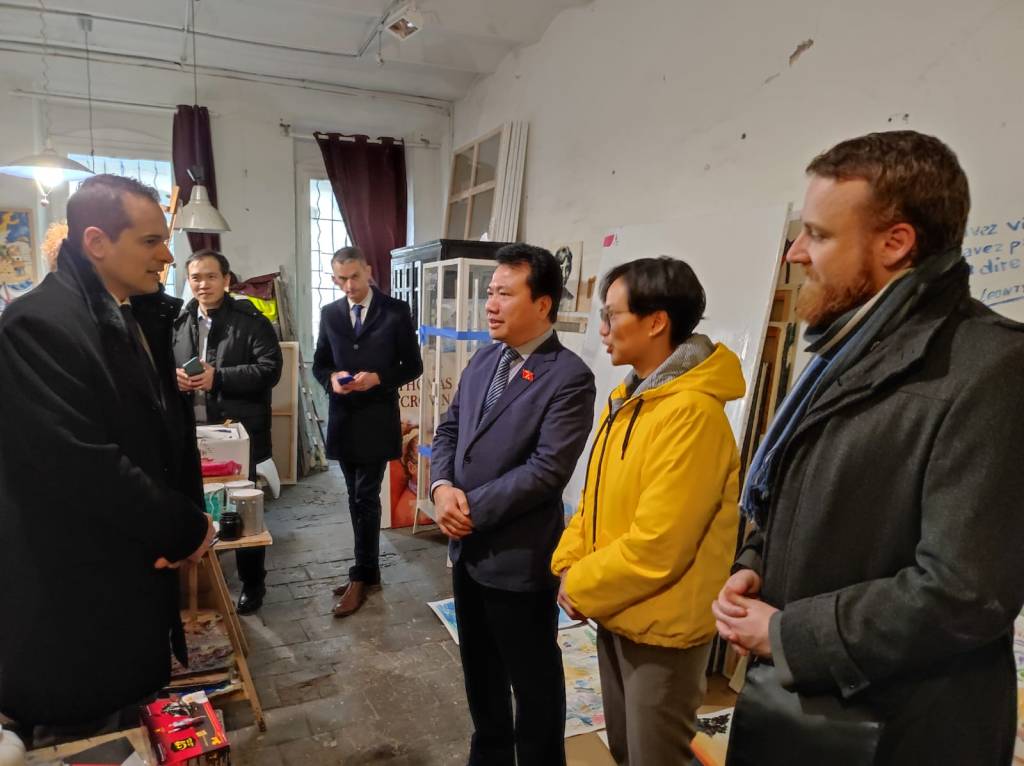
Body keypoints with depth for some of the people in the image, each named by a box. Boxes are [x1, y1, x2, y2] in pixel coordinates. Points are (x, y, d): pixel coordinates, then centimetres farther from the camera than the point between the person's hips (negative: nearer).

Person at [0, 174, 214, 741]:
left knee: (135, 729, 23)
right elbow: (87, 467, -27)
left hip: (137, 571, 8)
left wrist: (185, 516, -7)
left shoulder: (143, 317, 7)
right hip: (74, 597, -7)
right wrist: (186, 529, -15)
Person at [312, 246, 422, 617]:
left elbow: (413, 365, -3)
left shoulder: (396, 311, -5)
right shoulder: (329, 313, 7)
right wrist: (332, 378, -9)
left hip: (377, 420, -5)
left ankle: (361, 576, 10)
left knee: (366, 499, -3)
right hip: (343, 419, 5)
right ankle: (368, 569, 26)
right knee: (356, 499, 13)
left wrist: (378, 378, -19)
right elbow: (319, 363, 13)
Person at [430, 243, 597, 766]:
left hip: (518, 557, -7)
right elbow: (449, 430, 8)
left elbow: (545, 470, -23)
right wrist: (443, 487, -10)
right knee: (479, 668, 25)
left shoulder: (569, 378, -18)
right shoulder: (484, 359, 6)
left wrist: (473, 509, -18)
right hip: (467, 547, 8)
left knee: (532, 679, 14)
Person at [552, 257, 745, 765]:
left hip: (662, 629, -8)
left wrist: (582, 589, -14)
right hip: (616, 612, 8)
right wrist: (568, 566, -3)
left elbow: (657, 545, -27)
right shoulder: (629, 397, 5)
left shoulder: (691, 411, -25)